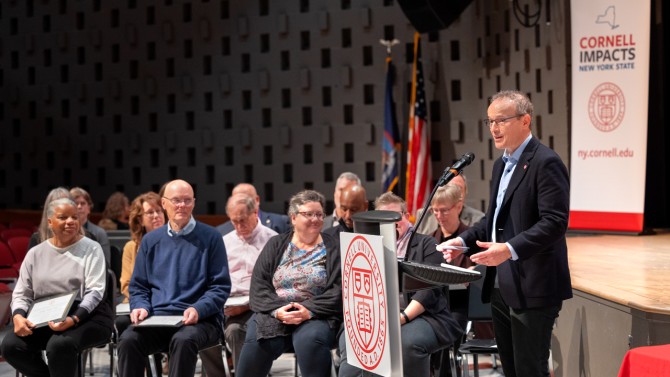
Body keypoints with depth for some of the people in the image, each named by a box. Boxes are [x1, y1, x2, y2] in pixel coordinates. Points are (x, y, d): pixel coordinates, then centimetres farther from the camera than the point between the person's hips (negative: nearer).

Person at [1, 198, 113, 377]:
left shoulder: (91, 248, -1)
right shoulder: (35, 253, 11)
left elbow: (95, 291, -10)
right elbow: (22, 293, 12)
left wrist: (73, 319, -26)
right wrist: (18, 315, -11)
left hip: (86, 317, -4)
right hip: (43, 318, 5)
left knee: (59, 344, -34)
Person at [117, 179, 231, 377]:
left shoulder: (210, 237, 5)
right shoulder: (151, 240, 16)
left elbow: (221, 286, 2)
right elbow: (138, 286, 18)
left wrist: (198, 309, -15)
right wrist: (140, 307, -4)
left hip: (200, 319, -3)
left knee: (183, 340, -37)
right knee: (128, 339, -28)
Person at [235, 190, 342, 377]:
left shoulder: (333, 248, 8)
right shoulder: (275, 245, 14)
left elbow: (339, 290, -4)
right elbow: (258, 285, 5)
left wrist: (309, 311, -17)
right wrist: (276, 309, -13)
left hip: (315, 316, -1)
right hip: (272, 314, 2)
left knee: (309, 340, -35)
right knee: (255, 343, -29)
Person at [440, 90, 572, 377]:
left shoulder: (546, 162, -14)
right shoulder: (501, 164, 17)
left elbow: (554, 222, -22)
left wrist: (510, 249, -32)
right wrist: (464, 241, 9)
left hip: (533, 288, -9)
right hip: (502, 288, 9)